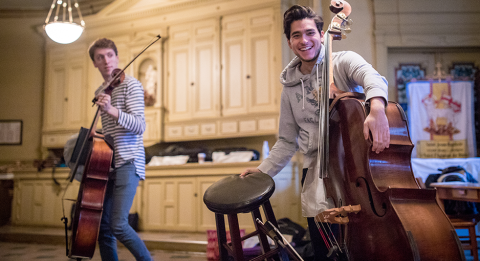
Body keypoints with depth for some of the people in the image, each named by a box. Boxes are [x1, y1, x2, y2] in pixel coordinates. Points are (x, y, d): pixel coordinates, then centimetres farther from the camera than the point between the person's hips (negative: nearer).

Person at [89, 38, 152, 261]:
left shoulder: (130, 84, -5)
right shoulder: (99, 92, 17)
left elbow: (139, 126, -17)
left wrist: (111, 110, -29)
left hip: (127, 162, -7)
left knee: (118, 225, -16)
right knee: (102, 226, 6)